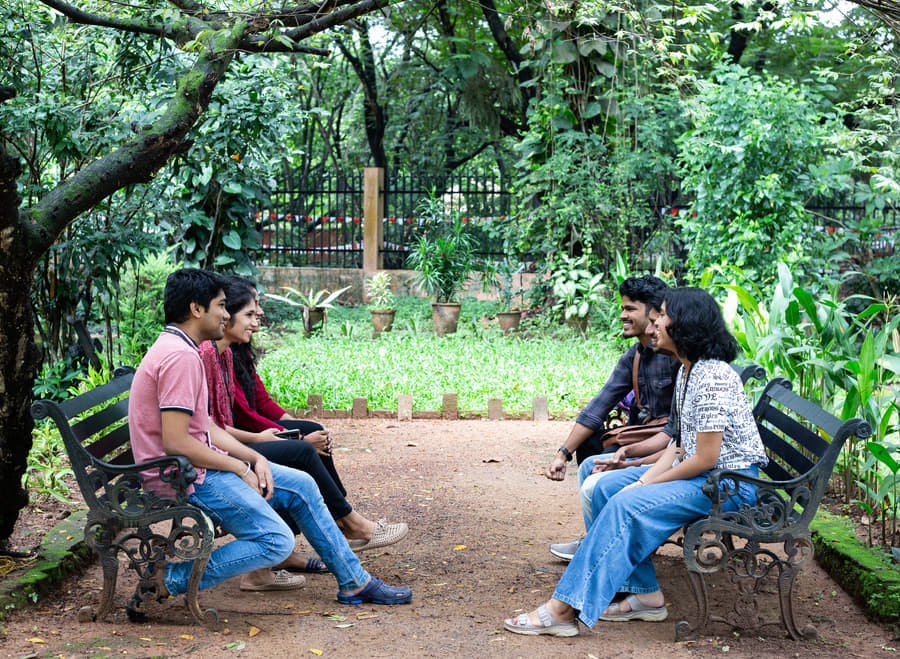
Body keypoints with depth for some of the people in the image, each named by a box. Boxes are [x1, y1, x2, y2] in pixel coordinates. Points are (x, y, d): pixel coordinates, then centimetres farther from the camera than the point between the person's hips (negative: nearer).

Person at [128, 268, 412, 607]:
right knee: (277, 542, -20)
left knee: (301, 486, 13)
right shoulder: (181, 357, -20)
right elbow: (176, 442, -25)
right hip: (183, 478, -11)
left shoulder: (179, 349, 14)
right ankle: (170, 579, -11)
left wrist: (255, 458, 2)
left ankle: (354, 582, 20)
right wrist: (240, 468, -14)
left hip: (199, 464, 11)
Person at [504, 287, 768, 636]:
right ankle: (644, 593, 0)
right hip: (698, 470, 10)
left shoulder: (713, 377, -22)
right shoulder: (687, 370, 10)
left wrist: (650, 483, -13)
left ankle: (563, 609, -21)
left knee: (628, 505, -24)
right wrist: (648, 477, -4)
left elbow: (706, 458, -23)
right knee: (607, 486, 1)